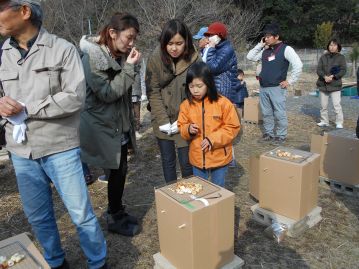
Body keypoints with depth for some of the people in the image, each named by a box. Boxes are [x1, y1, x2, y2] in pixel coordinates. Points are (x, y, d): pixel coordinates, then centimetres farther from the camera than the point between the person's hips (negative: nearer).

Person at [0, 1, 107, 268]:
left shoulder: (62, 49, -8)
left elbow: (74, 98, -16)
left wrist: (25, 109, -15)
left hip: (60, 147, -4)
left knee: (81, 213, 5)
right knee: (38, 217, 17)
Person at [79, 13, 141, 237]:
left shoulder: (119, 55, 7)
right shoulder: (92, 57, -16)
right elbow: (107, 93, -21)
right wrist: (129, 67, -21)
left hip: (120, 123, 7)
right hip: (104, 125, -7)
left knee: (120, 170, 14)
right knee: (118, 171, 1)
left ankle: (117, 211, 33)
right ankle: (115, 219, 21)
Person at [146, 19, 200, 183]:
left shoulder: (194, 60, -10)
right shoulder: (156, 58, -8)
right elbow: (153, 92, -6)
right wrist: (164, 121, -12)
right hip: (162, 121, 1)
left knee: (186, 162, 3)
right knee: (168, 161, 10)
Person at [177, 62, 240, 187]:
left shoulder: (223, 103, -14)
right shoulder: (186, 105, -4)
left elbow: (233, 127, -10)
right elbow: (181, 127, 6)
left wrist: (213, 139, -20)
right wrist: (188, 129, -17)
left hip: (219, 157, -2)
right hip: (197, 158, 3)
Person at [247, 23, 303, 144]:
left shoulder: (286, 49, -6)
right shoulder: (265, 50, 12)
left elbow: (298, 65, -11)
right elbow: (250, 57, 14)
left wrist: (290, 81, -10)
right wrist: (260, 45, 6)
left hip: (277, 88, -6)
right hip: (263, 88, 6)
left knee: (279, 113, 0)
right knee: (266, 113, 12)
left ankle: (281, 135, 12)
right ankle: (268, 133, 25)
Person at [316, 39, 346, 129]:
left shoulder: (341, 57, 2)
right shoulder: (323, 57, 7)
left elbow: (343, 70, -4)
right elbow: (318, 69, 0)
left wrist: (333, 76, -17)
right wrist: (324, 76, -17)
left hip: (335, 85, -3)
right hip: (323, 84, 3)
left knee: (337, 105, -8)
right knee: (323, 105, 9)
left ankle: (339, 123, 1)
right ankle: (324, 121, 21)